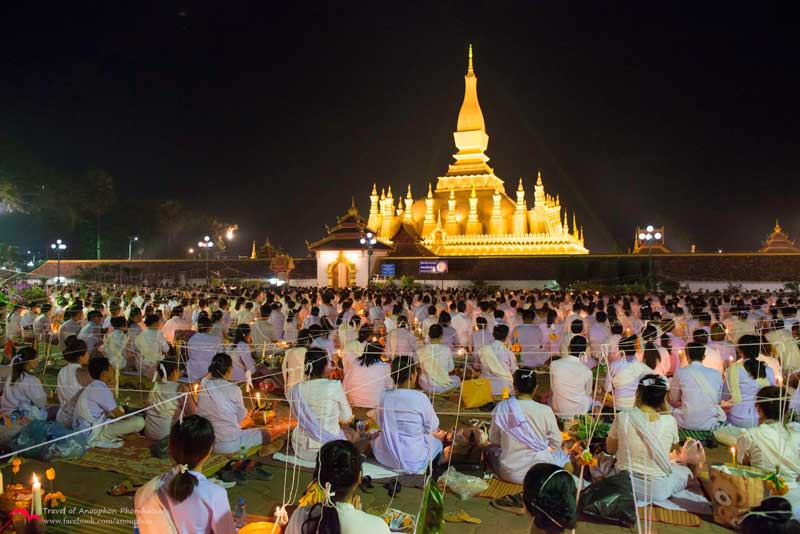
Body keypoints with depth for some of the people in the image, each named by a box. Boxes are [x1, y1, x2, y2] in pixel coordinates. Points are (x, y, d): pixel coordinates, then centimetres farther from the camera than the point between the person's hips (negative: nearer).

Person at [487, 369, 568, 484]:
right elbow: (556, 443, -4)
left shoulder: (501, 408, -11)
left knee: (490, 449, 30)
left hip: (509, 473, 1)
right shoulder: (545, 411, -17)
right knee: (561, 454, 28)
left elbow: (493, 440, 2)